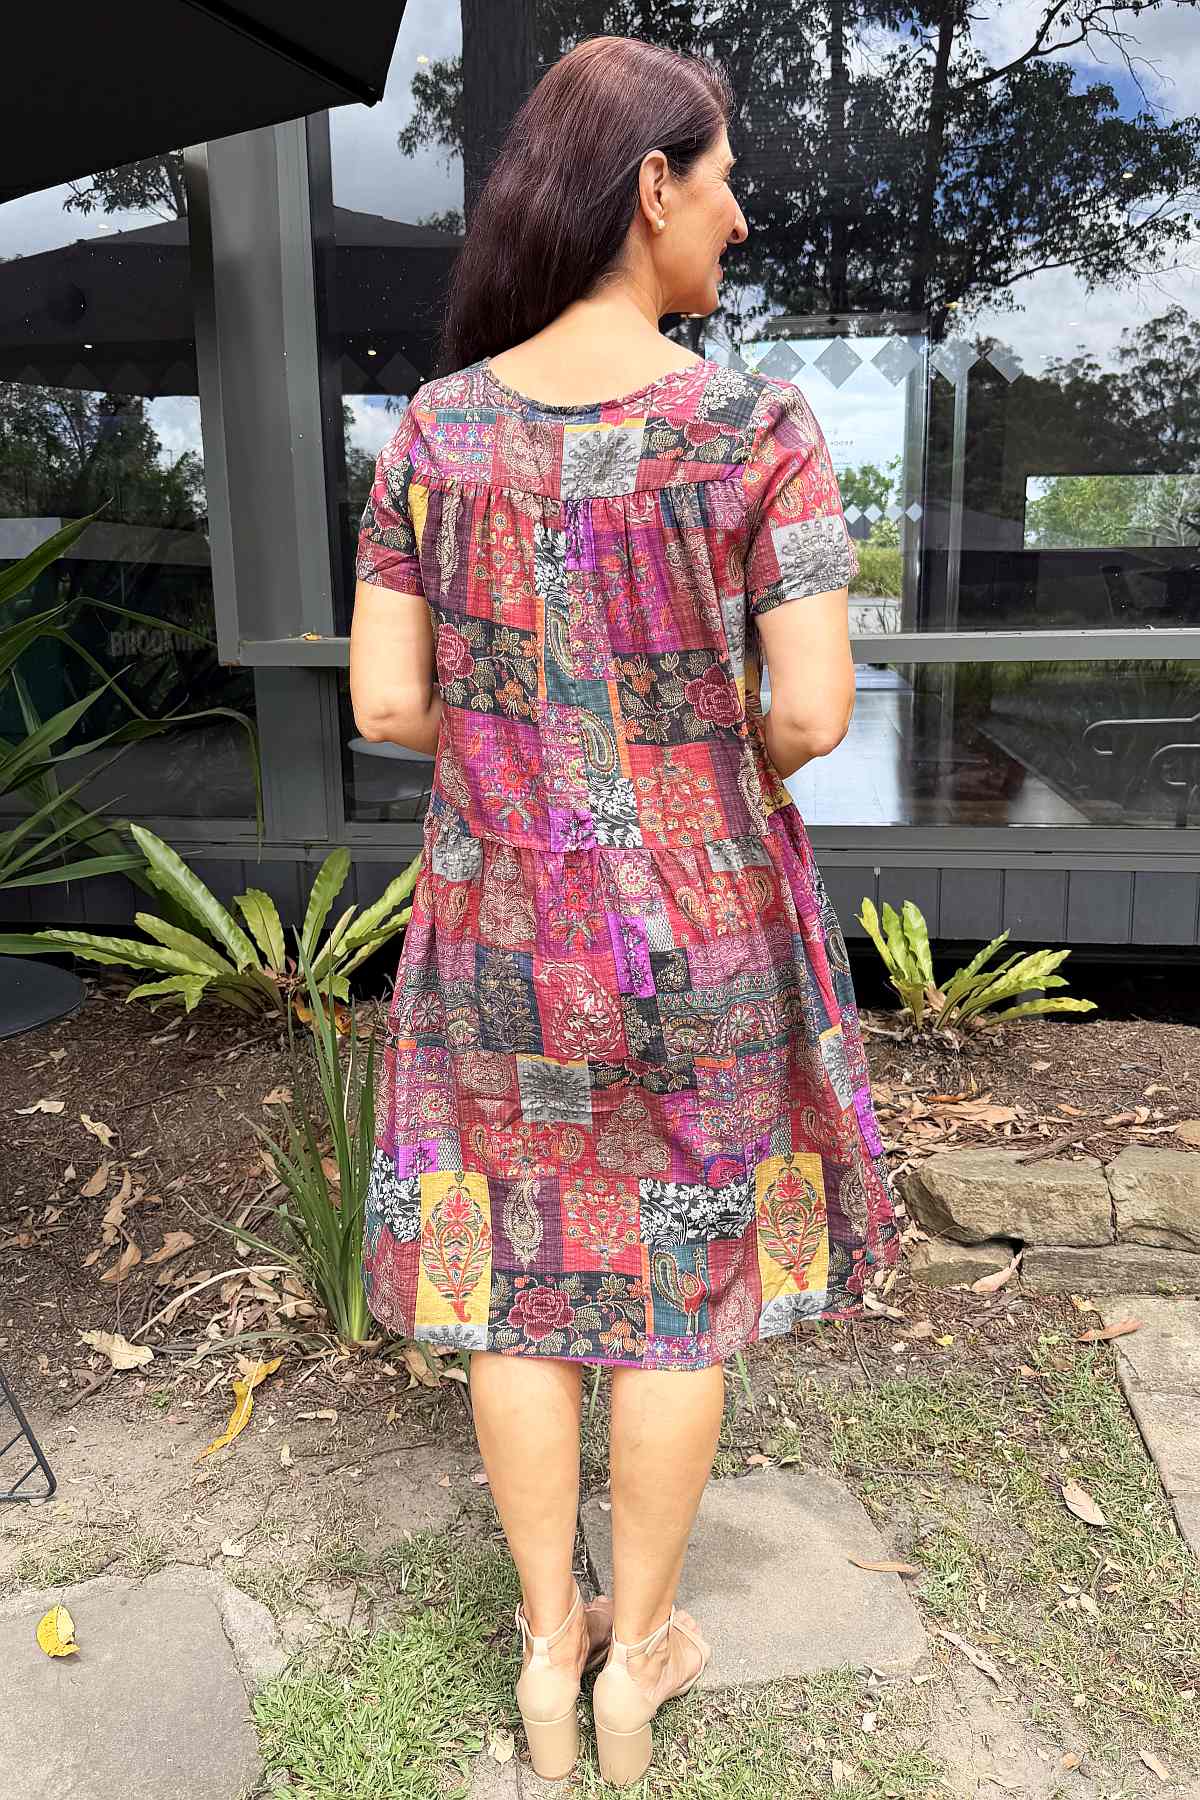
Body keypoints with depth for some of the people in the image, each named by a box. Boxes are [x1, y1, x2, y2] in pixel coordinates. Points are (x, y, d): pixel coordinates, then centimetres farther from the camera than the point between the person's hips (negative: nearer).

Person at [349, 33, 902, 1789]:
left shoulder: (437, 427, -4)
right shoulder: (760, 426, -14)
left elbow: (385, 704, -5)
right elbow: (816, 711, -16)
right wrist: (728, 769, 7)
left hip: (504, 916, 3)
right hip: (699, 925, -2)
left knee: (524, 1273, 17)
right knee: (682, 1278, 16)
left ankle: (546, 1647, 34)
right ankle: (638, 1659, 33)